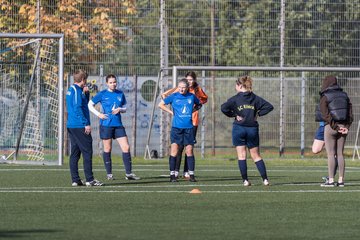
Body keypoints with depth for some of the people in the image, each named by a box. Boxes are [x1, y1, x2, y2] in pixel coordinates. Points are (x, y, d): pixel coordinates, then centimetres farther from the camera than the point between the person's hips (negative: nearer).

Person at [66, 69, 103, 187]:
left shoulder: (70, 90, 17)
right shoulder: (76, 91, -13)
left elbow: (84, 103, 27)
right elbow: (78, 108, -20)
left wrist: (86, 93, 11)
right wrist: (86, 124, -19)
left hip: (71, 126, 10)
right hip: (79, 127, -10)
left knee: (75, 153, 8)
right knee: (87, 152, -6)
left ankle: (75, 180, 7)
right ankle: (89, 179, -8)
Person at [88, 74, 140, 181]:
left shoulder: (120, 94, 10)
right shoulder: (102, 94, -1)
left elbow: (124, 109, 18)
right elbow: (90, 105, 5)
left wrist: (120, 109, -5)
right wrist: (98, 114, -8)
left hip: (118, 125, 3)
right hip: (106, 125, -3)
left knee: (126, 147, -5)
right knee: (107, 150, 2)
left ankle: (128, 173, -1)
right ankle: (109, 174, 11)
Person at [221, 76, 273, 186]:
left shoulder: (235, 98, -6)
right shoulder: (255, 98, 3)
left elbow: (224, 108, -18)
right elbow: (269, 106, 1)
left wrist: (234, 115, -6)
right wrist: (258, 114, 6)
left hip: (239, 128, -3)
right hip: (252, 128, 3)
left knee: (241, 155, 3)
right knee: (256, 155, 10)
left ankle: (245, 180, -2)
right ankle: (265, 179, 2)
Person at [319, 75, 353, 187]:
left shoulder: (325, 97, -6)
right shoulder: (344, 95, 10)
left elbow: (325, 115, -15)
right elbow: (350, 112, 5)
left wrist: (336, 127, -13)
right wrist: (346, 127, -3)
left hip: (330, 127, -5)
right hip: (343, 127, 5)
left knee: (331, 154, -3)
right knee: (340, 154, 7)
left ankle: (331, 180, -6)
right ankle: (341, 180, 5)